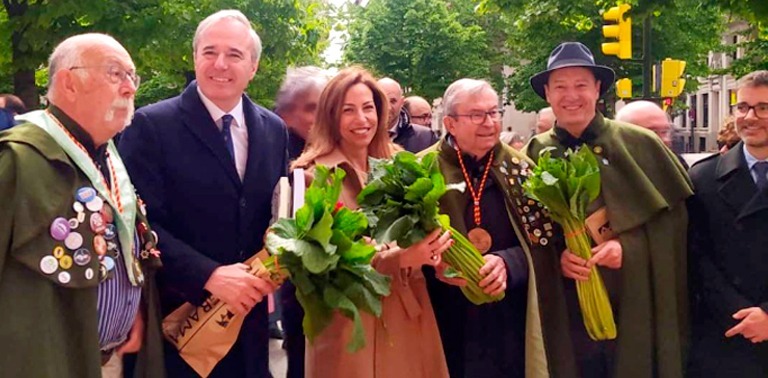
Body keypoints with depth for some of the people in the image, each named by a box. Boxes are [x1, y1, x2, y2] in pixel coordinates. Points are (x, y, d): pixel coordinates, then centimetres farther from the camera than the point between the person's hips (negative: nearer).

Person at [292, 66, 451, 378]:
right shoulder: (314, 176, -10)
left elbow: (412, 234, 13)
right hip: (351, 326, -5)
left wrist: (426, 250, -11)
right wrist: (399, 259, -24)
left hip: (408, 318, 5)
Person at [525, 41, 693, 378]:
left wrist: (628, 248, -15)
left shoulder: (641, 145, -3)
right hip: (569, 314, 1)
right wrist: (556, 257, -13)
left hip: (636, 308, -1)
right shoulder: (535, 155, 2)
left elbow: (673, 217, -1)